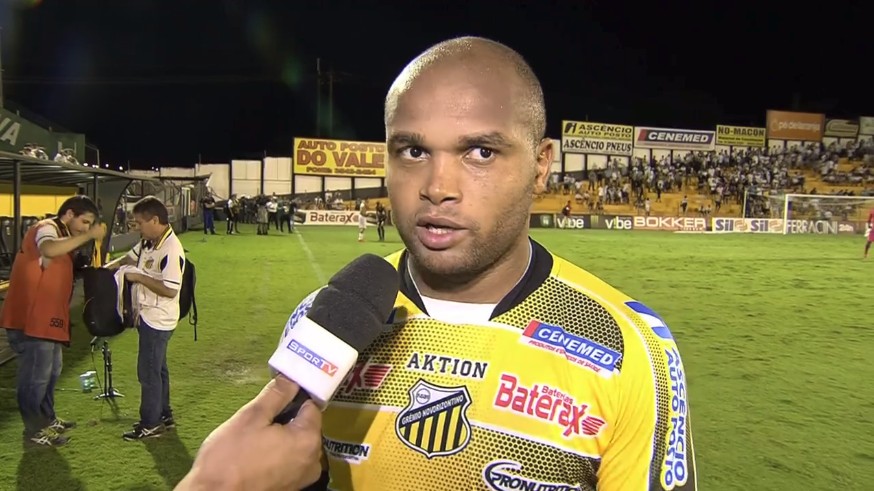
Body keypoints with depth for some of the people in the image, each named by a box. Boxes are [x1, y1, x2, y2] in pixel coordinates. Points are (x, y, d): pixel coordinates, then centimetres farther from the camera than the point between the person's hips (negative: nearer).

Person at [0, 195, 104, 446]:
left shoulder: (61, 235, 19)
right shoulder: (47, 228, -13)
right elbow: (49, 249, -38)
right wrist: (88, 236, -35)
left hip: (46, 318, 11)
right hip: (31, 319, -11)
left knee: (51, 371, 22)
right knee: (36, 376, 0)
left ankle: (47, 419, 36)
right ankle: (34, 430, 12)